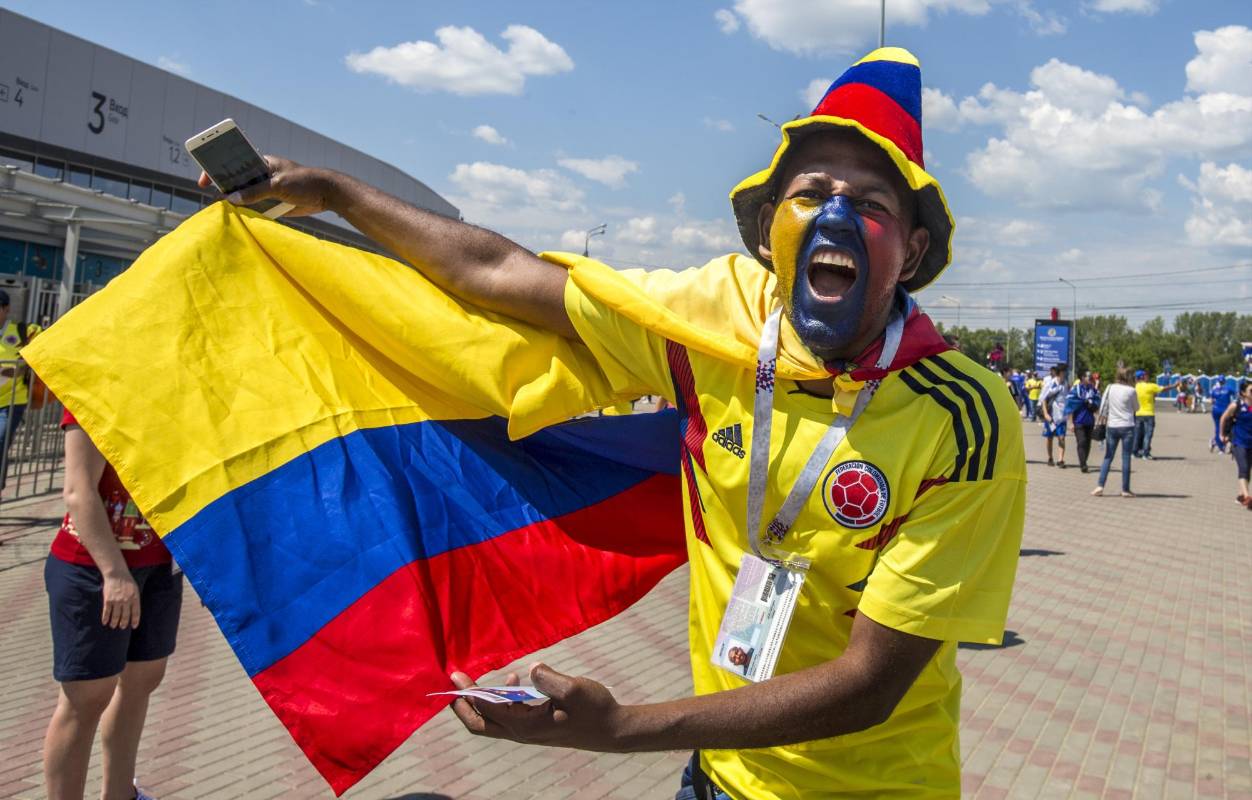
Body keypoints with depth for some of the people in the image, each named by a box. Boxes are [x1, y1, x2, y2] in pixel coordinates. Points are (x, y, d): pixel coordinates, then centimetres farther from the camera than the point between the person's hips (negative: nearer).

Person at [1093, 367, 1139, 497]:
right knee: (1126, 458, 2)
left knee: (1108, 457, 9)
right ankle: (1125, 489, 5)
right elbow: (1136, 408, 5)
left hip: (1112, 426, 3)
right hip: (1127, 426, -3)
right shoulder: (1131, 391, -7)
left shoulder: (1110, 388, 0)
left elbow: (1103, 406, 4)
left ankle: (1100, 485, 0)